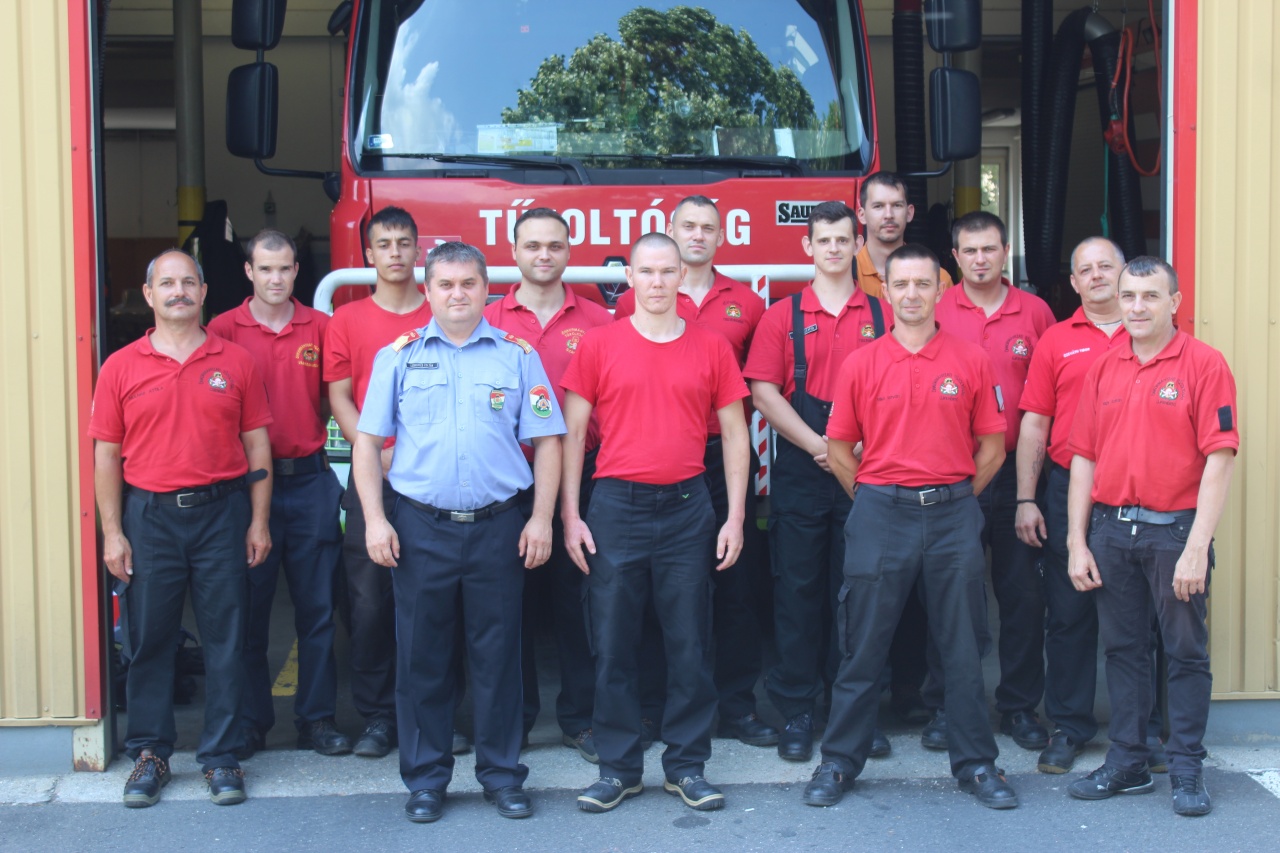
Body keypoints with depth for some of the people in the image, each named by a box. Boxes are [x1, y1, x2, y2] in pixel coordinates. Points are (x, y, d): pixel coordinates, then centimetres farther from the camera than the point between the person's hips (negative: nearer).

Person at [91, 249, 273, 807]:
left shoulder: (235, 362, 4)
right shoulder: (121, 368, 3)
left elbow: (257, 443, 6)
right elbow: (106, 454, 2)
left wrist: (258, 521, 1)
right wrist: (112, 532, -3)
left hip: (221, 513, 0)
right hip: (148, 516, 0)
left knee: (225, 637, 4)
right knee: (148, 638, 6)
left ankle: (220, 756, 14)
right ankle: (150, 755, 19)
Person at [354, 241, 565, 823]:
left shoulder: (517, 355, 5)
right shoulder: (398, 356, 6)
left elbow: (545, 441, 5)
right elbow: (367, 441, 6)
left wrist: (541, 518, -4)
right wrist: (375, 519, -3)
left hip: (498, 527, 0)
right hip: (420, 528, 0)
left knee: (498, 655, 6)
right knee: (422, 656, 6)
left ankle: (502, 773, 19)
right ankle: (425, 778, 18)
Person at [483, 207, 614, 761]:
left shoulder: (596, 321, 5)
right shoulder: (488, 321, 5)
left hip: (579, 475, 0)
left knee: (577, 600, 5)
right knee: (515, 601, 7)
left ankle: (579, 719, 17)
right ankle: (514, 719, 19)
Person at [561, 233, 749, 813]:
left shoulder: (711, 347, 5)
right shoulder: (599, 344, 3)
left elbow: (734, 433, 8)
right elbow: (572, 433, 4)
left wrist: (735, 516, 2)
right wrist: (570, 516, -2)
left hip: (687, 509, 1)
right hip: (616, 508, 0)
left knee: (690, 644, 6)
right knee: (612, 643, 5)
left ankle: (686, 765, 18)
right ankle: (618, 766, 17)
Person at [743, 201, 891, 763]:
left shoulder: (881, 316, 9)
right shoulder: (783, 316, 6)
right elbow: (763, 391, -2)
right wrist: (817, 444, -11)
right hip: (799, 470, -1)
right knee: (798, 586, 2)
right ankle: (796, 711, 11)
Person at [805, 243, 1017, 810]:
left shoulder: (972, 361, 4)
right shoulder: (861, 364, 2)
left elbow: (992, 447, 8)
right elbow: (839, 449, 7)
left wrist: (955, 500, 7)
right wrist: (872, 501, 6)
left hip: (953, 514, 1)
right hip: (880, 513, 0)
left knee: (962, 647, 7)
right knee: (862, 646, 5)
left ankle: (976, 763, 19)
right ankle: (839, 760, 16)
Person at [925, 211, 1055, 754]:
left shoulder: (1035, 312, 5)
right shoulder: (935, 313, 1)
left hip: (1015, 470, 1)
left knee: (1023, 591, 5)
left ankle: (1020, 705, 18)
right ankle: (944, 707, 15)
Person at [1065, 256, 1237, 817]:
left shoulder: (1204, 364, -5)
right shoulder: (1104, 369, 8)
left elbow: (1219, 459, -10)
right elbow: (1084, 457, 10)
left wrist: (1196, 548, -16)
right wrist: (1077, 543, 5)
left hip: (1175, 528, -4)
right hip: (1110, 527, 4)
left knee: (1186, 652, 4)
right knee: (1122, 648, 11)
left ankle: (1186, 770, 15)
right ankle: (1127, 763, 22)